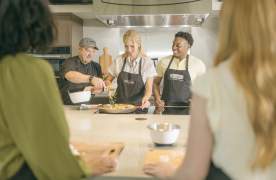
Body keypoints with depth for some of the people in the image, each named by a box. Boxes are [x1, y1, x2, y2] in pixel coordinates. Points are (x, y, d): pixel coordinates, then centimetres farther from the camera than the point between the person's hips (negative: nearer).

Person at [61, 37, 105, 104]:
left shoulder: (96, 66, 8)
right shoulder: (70, 62, -6)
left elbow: (99, 89, 3)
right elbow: (70, 75, -29)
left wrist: (92, 89, -20)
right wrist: (91, 79, -44)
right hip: (68, 106, -2)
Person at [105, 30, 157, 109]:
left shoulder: (147, 63, -2)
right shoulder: (118, 61, 4)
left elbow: (149, 88, -5)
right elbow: (108, 80, 15)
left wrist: (146, 98, -26)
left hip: (138, 106, -2)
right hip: (120, 105, 2)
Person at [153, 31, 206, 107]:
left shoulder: (197, 64, -1)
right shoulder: (163, 61, 4)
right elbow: (156, 82, 13)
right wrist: (157, 99, -1)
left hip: (186, 107, -1)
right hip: (166, 106, 1)